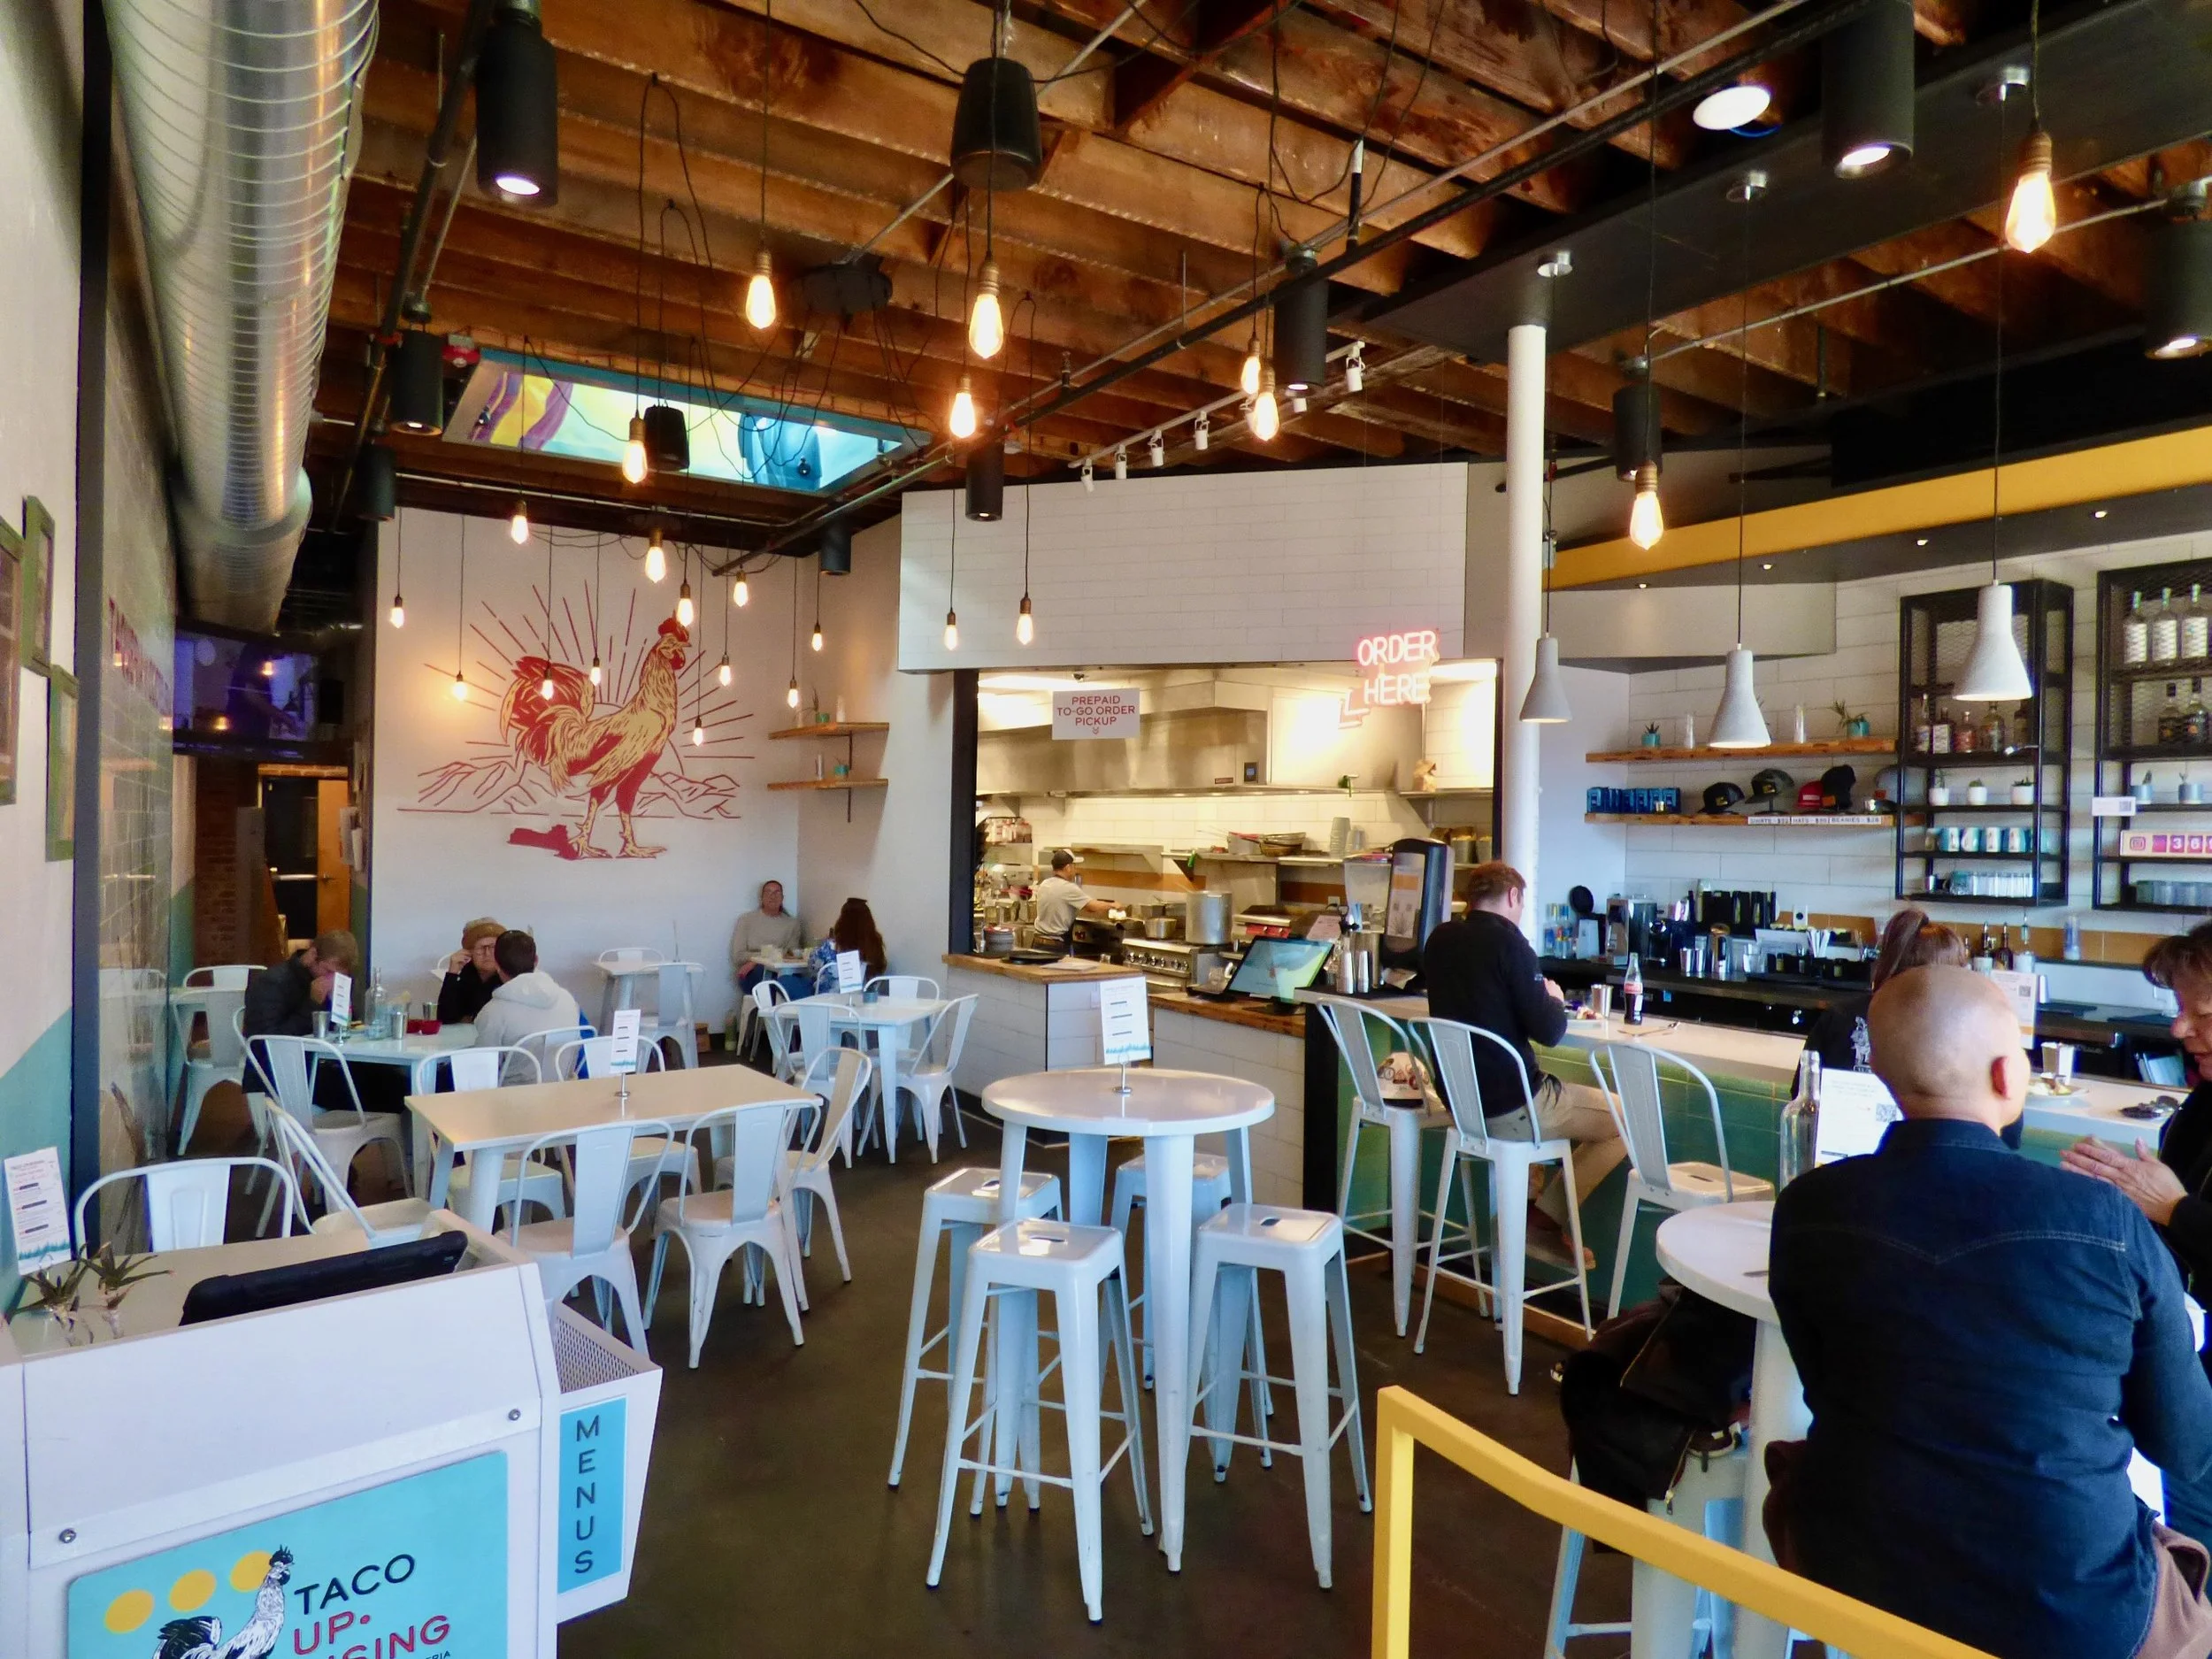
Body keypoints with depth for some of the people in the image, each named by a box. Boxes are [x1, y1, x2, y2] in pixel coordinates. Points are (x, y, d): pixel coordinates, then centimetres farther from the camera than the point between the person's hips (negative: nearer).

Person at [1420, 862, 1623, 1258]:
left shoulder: (1439, 940, 5)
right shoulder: (1508, 942, -15)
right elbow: (1549, 1030, -16)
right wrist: (1555, 1000, 5)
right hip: (1510, 1107, -8)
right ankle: (1545, 1219, 7)